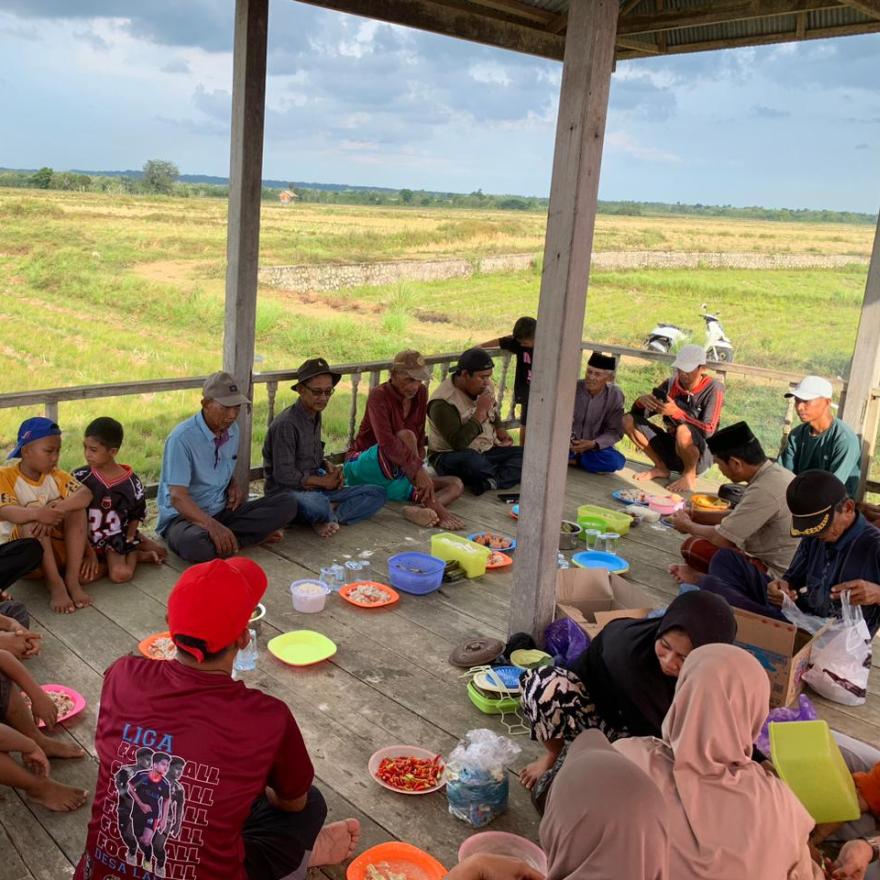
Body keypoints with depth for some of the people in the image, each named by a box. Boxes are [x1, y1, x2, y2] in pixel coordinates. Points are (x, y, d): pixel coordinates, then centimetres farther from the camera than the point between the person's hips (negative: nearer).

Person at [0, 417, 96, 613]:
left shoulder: (57, 476, 4)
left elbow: (85, 494, -16)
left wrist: (58, 508, -36)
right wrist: (38, 513, -46)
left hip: (59, 548, 3)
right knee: (32, 520, -32)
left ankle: (72, 578, -21)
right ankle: (54, 583, -31)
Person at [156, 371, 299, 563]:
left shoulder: (232, 430, 5)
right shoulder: (182, 438, -18)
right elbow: (178, 497, -24)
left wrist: (234, 486, 0)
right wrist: (213, 525, -39)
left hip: (222, 511, 7)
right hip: (184, 516, -6)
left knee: (287, 503, -11)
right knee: (194, 543, -43)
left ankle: (226, 538, -19)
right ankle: (255, 535, -20)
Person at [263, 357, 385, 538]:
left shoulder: (315, 416, 10)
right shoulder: (286, 424, -17)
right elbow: (283, 474, -18)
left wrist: (329, 467, 1)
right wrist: (323, 481, -9)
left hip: (314, 489, 8)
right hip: (287, 491, -8)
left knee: (377, 494, -4)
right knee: (319, 505, -43)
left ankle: (324, 520, -17)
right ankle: (331, 513, -7)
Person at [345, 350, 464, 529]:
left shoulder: (420, 393, 3)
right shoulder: (379, 396, -17)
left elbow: (420, 436, 5)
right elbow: (386, 442, -32)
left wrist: (419, 465, -14)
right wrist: (418, 469, -42)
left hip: (397, 476, 7)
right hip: (364, 469, -7)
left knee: (456, 485, -9)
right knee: (406, 436, -34)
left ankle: (419, 510, -40)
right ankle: (434, 507, -38)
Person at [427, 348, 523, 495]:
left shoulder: (485, 386, 2)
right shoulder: (443, 402, -22)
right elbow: (457, 443, -30)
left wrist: (500, 430, 2)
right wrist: (481, 412, -25)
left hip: (487, 450, 7)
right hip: (450, 456, -7)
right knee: (471, 460, -41)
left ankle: (491, 482, -31)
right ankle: (510, 474, -17)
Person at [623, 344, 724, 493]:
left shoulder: (713, 388, -15)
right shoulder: (671, 384, -2)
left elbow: (708, 430, -23)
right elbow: (638, 413, -1)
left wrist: (676, 412, -33)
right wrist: (642, 401, -25)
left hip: (700, 456, -5)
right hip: (671, 448, 6)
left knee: (683, 431, -39)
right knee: (629, 420, -9)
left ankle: (690, 475, -8)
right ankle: (661, 468, 5)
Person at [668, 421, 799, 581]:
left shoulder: (764, 491, -28)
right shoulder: (774, 471, 1)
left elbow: (722, 538, -19)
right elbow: (739, 517, 13)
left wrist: (689, 526, -1)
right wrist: (695, 516, 9)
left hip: (776, 573, -9)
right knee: (693, 546, 6)